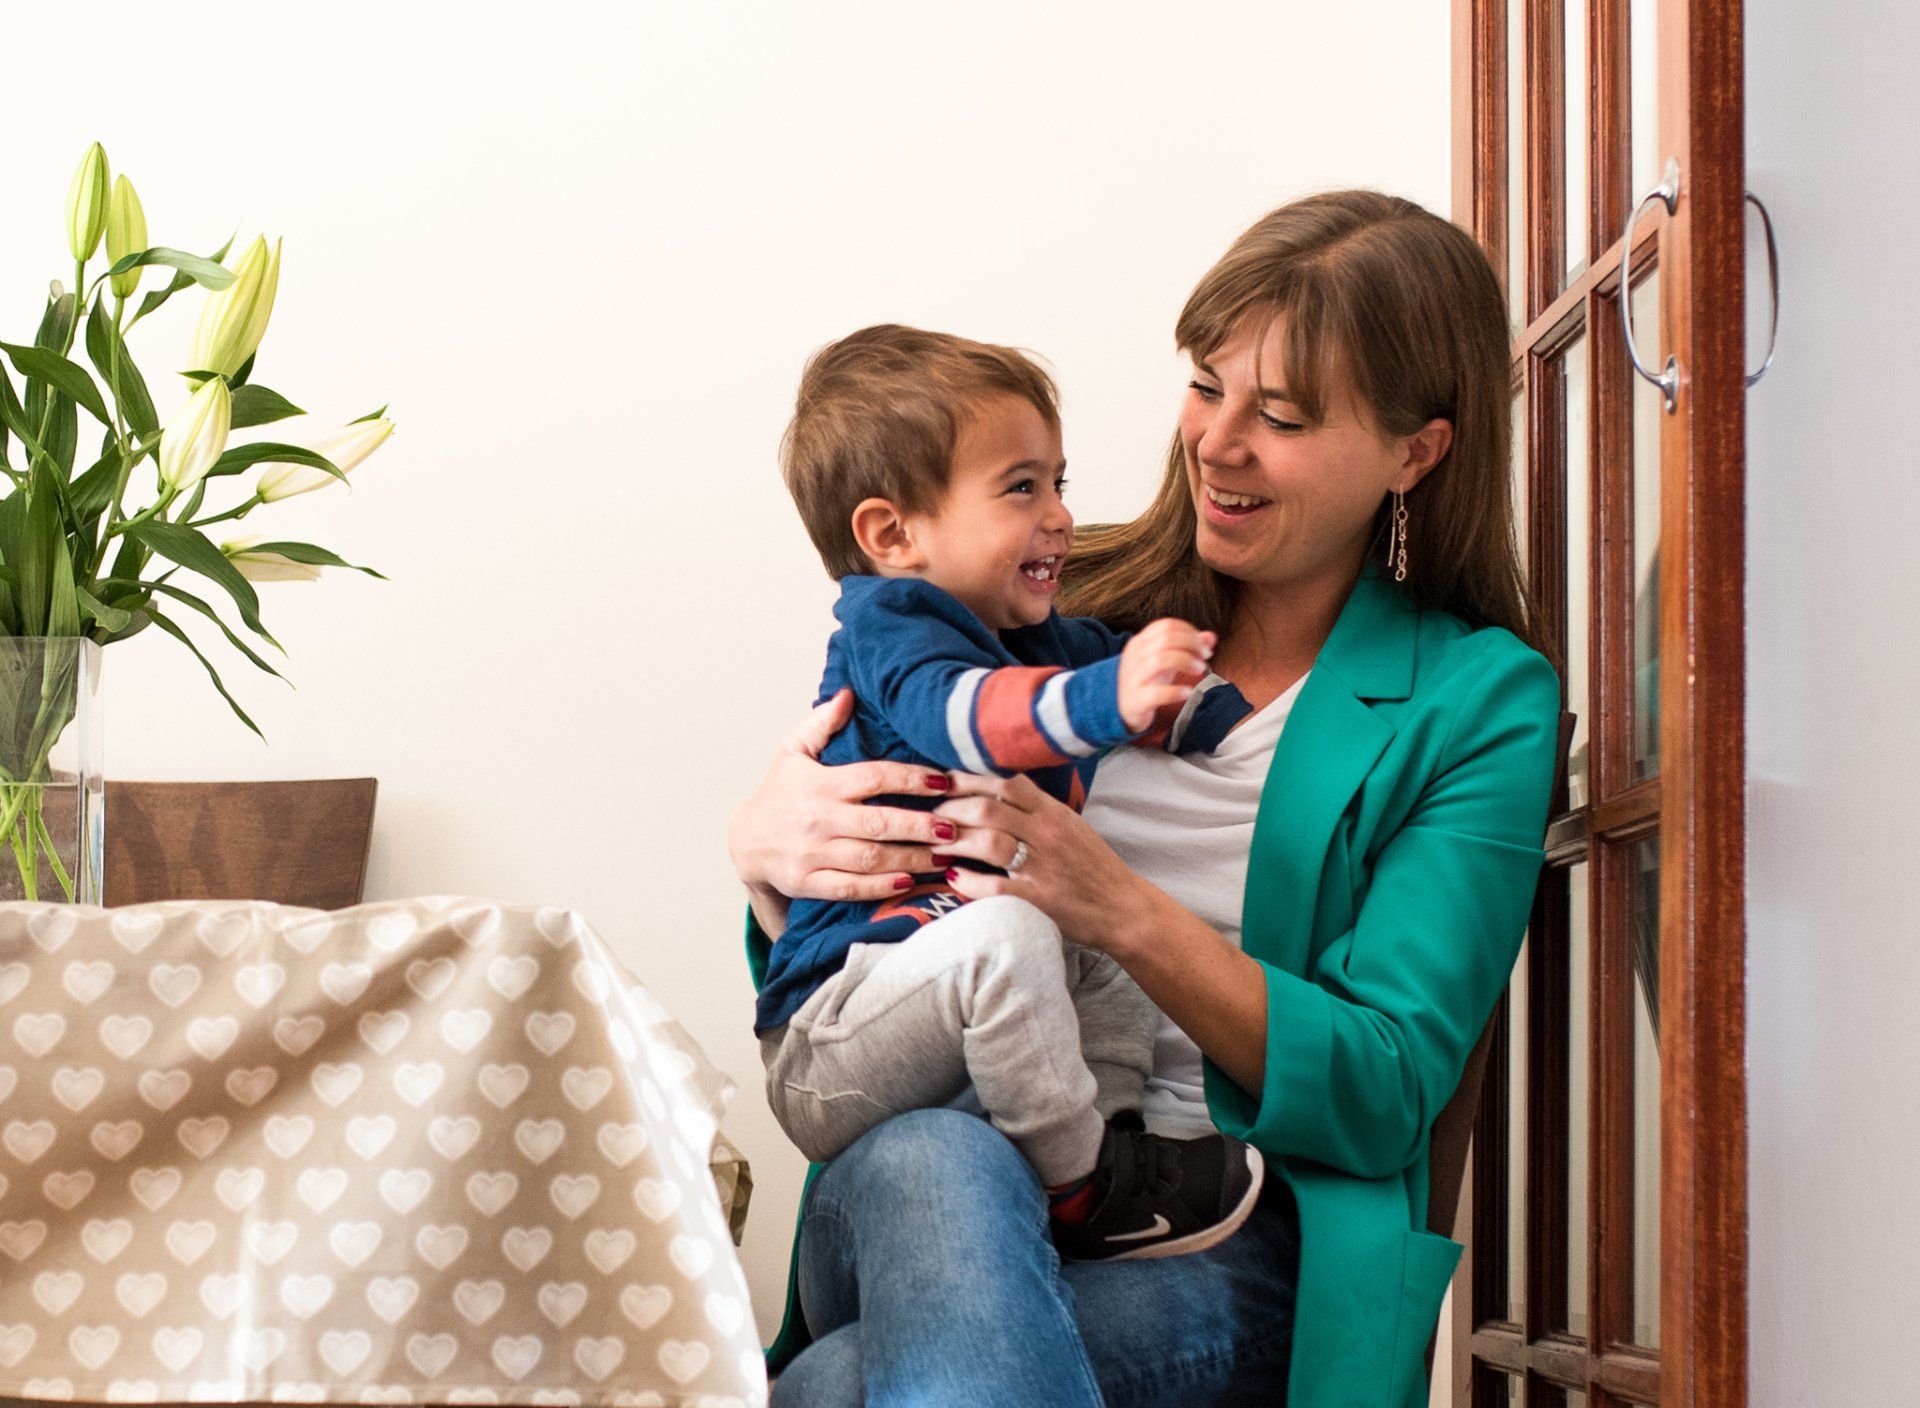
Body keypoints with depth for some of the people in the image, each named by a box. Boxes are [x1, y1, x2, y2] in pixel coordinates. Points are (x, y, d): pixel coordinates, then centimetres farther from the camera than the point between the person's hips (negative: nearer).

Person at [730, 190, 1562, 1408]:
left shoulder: (1481, 700, 5)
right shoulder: (1071, 611, 13)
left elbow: (1382, 1095, -4)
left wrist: (1128, 915, -18)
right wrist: (769, 854, -9)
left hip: (1229, 1245, -4)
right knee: (931, 1159, -37)